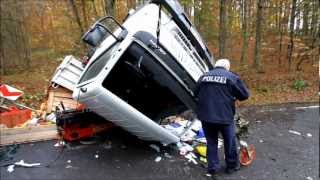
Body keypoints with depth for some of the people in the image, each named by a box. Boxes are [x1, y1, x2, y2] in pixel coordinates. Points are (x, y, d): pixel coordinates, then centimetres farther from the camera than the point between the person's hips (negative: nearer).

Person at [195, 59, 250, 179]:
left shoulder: (204, 76, 8)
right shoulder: (232, 77, -3)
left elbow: (196, 94, 18)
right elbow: (245, 95, 1)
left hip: (205, 116, 3)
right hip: (224, 116, -3)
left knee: (211, 142, 16)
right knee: (230, 141, 18)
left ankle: (212, 169, 23)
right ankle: (232, 165, 37)